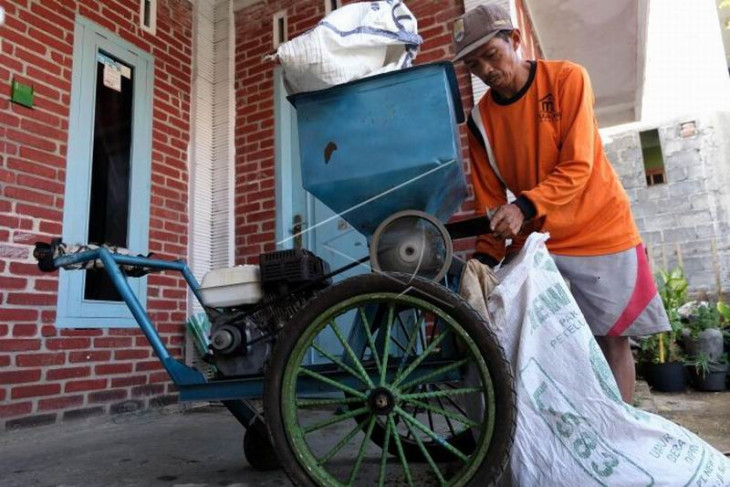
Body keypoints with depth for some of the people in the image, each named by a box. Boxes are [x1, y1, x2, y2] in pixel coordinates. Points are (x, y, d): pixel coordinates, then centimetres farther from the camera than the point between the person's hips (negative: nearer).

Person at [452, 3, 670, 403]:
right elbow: (489, 200, 1)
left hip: (599, 231, -2)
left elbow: (577, 167, -16)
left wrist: (525, 206, -32)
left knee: (612, 339, 0)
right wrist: (485, 256, -12)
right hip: (533, 242, 3)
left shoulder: (567, 78, -9)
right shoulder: (480, 119, -1)